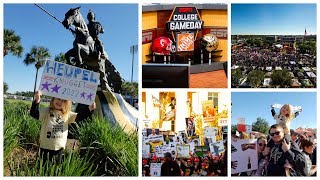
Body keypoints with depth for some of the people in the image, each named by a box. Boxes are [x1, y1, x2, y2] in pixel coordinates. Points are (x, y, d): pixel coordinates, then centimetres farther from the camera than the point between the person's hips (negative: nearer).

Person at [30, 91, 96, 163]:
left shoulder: (67, 114, 1)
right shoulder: (46, 111, -9)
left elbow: (79, 117, -3)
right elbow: (34, 114, -22)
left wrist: (90, 110, -21)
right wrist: (37, 100, -39)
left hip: (59, 148, 3)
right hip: (46, 147, -3)